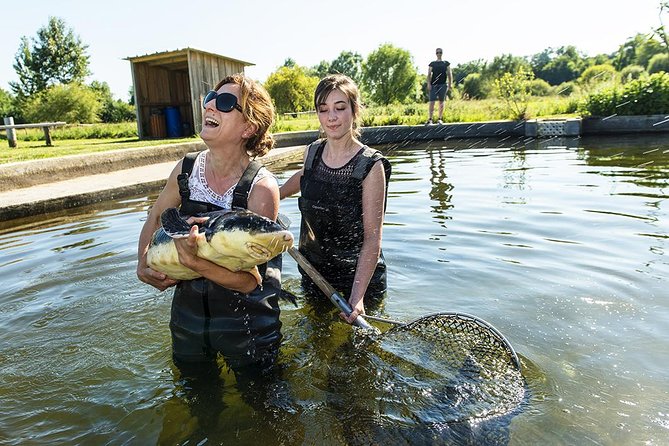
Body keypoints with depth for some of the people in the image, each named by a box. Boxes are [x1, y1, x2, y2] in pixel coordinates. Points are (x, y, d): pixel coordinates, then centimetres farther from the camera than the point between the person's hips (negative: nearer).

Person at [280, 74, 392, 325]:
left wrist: (357, 296, -27)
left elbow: (372, 237, -20)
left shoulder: (371, 166, -18)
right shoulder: (312, 152, -3)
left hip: (358, 276, -4)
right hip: (313, 273, 5)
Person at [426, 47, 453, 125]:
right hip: (433, 84, -1)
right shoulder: (432, 63, 11)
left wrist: (450, 84, 1)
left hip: (443, 84, 1)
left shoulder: (446, 63, 12)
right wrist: (428, 84, -6)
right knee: (432, 102, -8)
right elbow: (429, 74, 6)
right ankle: (430, 119, -8)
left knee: (441, 102, 3)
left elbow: (449, 74, 10)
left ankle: (440, 119, 7)